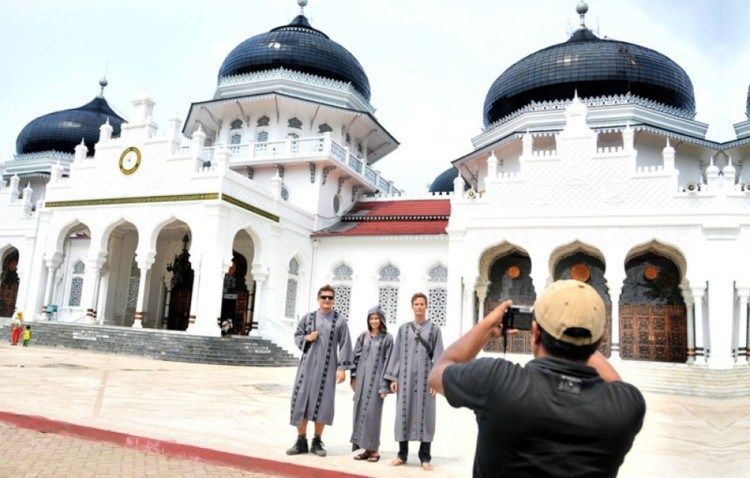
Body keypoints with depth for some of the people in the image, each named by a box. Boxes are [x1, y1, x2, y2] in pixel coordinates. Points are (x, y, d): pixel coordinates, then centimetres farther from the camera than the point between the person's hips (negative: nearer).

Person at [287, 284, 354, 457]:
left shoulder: (340, 320, 1)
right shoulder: (308, 317, 6)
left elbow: (344, 345, -1)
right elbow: (297, 335, 15)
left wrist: (343, 368, -6)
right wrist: (306, 338, -8)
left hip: (327, 366, -2)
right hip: (308, 364, 2)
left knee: (323, 403, 1)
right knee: (301, 400, 2)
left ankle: (317, 442, 15)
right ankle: (301, 441, 14)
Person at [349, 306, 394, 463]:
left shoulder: (387, 338, -1)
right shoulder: (363, 336, 11)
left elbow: (388, 361, -5)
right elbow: (356, 356, 12)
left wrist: (384, 386, -10)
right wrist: (354, 377, 5)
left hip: (376, 379, -5)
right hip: (362, 378, 5)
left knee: (372, 412, -6)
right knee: (360, 411, 5)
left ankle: (373, 449, 4)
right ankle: (366, 448, 15)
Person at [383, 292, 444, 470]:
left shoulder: (434, 329, 5)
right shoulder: (403, 328, 10)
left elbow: (438, 355, 0)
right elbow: (397, 353, 8)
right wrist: (393, 377, 1)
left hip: (426, 377, -1)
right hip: (406, 376, 2)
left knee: (425, 413, 0)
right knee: (404, 412, 3)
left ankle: (425, 456, 8)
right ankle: (402, 454, 13)